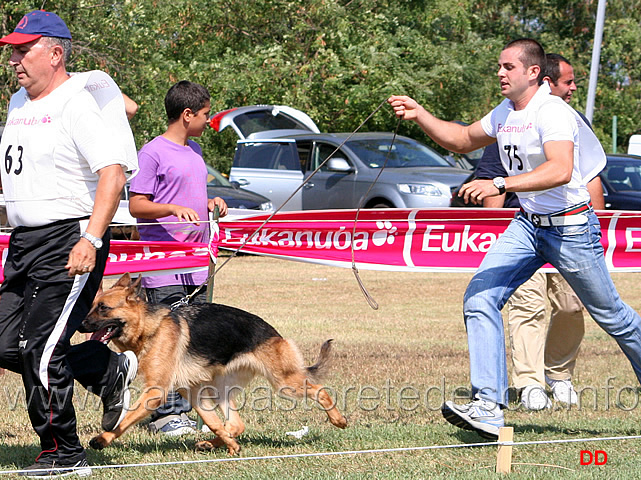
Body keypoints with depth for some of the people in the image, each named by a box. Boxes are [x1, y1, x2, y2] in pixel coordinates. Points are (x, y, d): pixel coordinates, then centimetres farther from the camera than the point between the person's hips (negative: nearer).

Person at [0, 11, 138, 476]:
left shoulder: (79, 103, -12)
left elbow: (113, 172, -22)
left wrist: (90, 240, -30)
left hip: (68, 242, -9)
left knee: (41, 351, -10)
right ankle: (113, 371, 24)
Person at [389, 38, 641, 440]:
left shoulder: (553, 113, -20)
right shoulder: (504, 115, 7)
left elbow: (560, 170, -37)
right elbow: (463, 140, 24)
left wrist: (498, 185, -45)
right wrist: (421, 116, 8)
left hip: (570, 226, -7)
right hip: (528, 224, 7)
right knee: (480, 299, -12)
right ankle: (489, 407, -18)